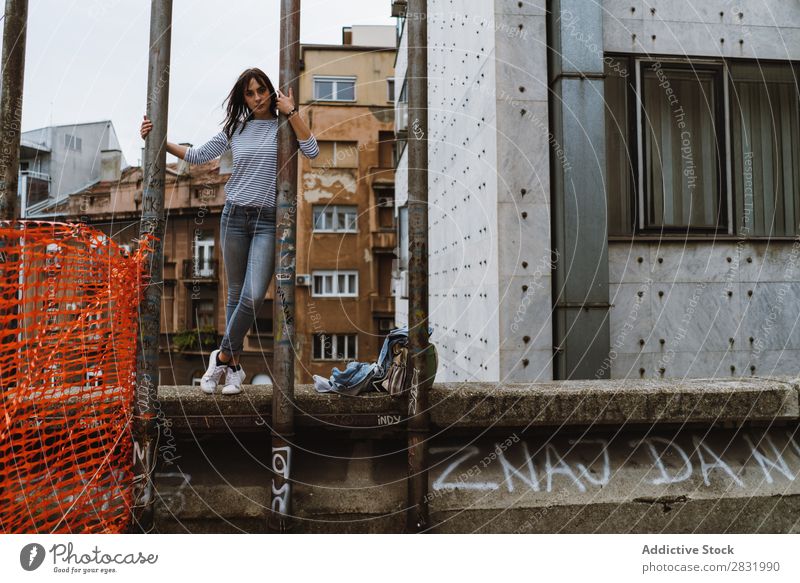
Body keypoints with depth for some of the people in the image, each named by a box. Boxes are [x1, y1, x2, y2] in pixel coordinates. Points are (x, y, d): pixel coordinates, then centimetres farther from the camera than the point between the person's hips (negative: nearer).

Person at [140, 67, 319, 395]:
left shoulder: (283, 127, 3)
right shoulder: (234, 129, 10)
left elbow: (312, 151, -14)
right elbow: (197, 156, 14)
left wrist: (291, 112, -11)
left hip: (268, 221, -3)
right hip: (235, 216, 3)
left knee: (254, 296, -14)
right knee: (235, 293, 7)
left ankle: (223, 356, 6)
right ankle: (234, 366, 17)